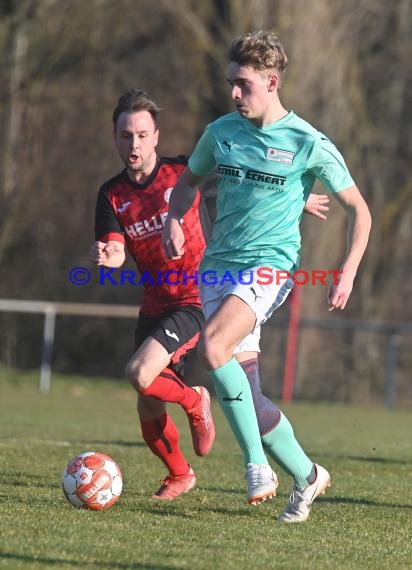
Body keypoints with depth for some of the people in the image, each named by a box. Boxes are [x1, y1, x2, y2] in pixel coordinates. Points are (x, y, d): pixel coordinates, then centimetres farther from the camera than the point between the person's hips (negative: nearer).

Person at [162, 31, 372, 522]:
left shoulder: (309, 144, -7)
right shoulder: (220, 132, 6)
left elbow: (358, 210, 1)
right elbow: (188, 181, 24)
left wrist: (347, 273, -10)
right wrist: (174, 220, 4)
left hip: (269, 265, -5)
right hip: (218, 264, 6)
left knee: (211, 346, -30)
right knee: (243, 390, 4)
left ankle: (257, 463, -22)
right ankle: (306, 475, 24)